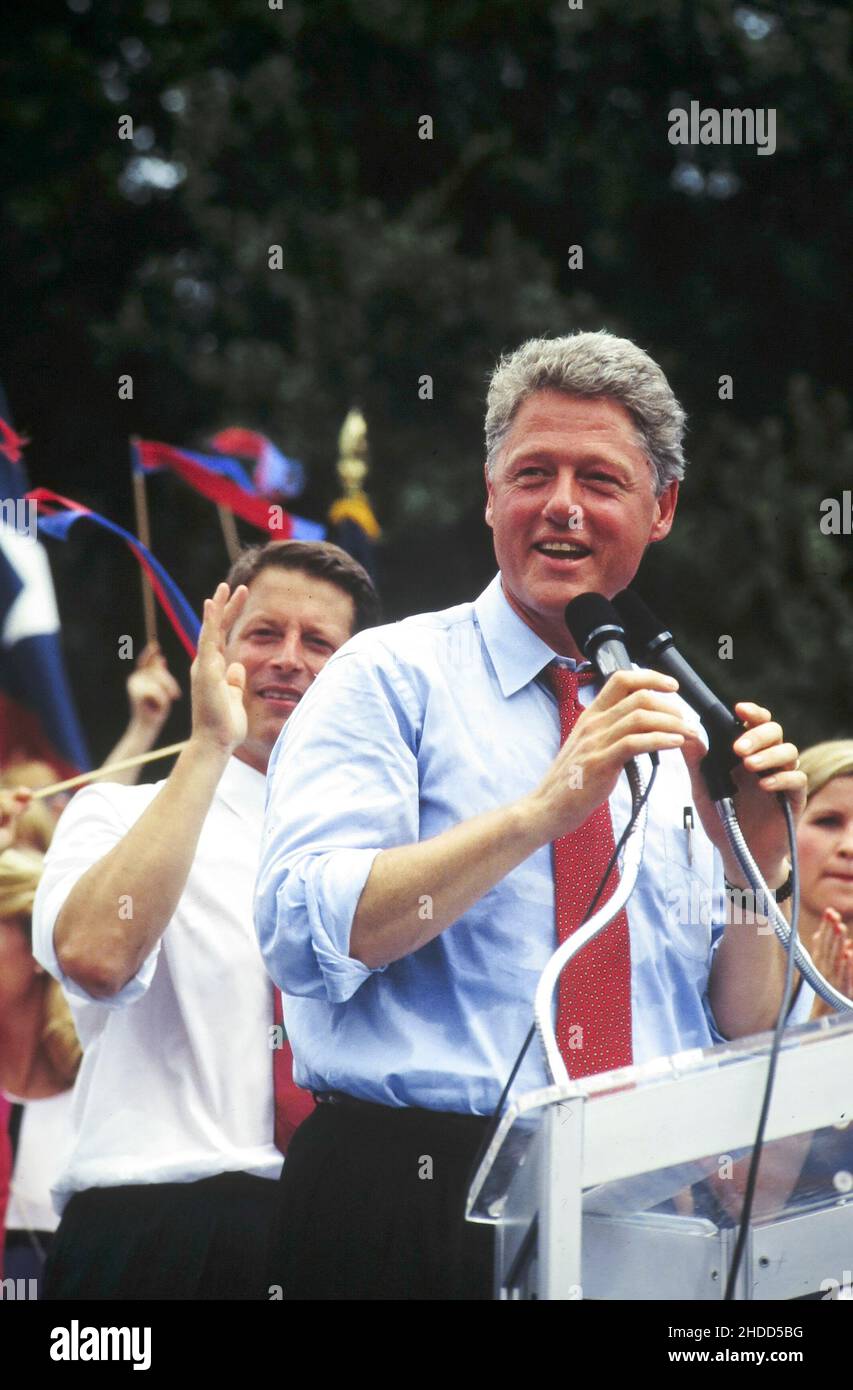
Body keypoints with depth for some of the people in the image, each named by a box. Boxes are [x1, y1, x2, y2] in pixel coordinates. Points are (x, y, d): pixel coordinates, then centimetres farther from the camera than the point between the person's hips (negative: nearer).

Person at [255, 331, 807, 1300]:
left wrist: (755, 866, -6)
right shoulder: (392, 678, 1)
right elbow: (302, 935, -16)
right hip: (413, 1203, -2)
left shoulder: (675, 728, 13)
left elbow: (743, 1035, 12)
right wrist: (545, 809, -21)